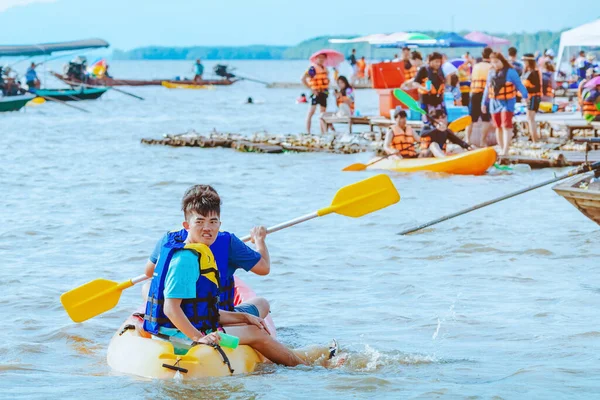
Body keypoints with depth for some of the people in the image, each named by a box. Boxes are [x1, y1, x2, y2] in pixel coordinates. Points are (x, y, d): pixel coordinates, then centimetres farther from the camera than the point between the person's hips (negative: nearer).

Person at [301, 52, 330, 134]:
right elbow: (303, 79, -19)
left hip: (324, 92, 8)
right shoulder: (313, 68, -11)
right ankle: (308, 132, -7)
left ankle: (323, 132, 16)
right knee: (311, 112, -7)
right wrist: (311, 89, -19)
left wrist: (327, 89, 12)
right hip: (316, 93, -8)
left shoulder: (324, 68, 13)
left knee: (323, 112, 10)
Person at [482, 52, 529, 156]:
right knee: (498, 127, 11)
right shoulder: (491, 73, 8)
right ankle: (501, 149, 20)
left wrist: (525, 95, -23)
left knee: (506, 126, -13)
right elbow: (487, 89, 16)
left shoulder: (510, 72, -9)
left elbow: (519, 85, -11)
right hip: (494, 103, 6)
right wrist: (484, 103, 19)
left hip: (507, 102, -6)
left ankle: (505, 150, -17)